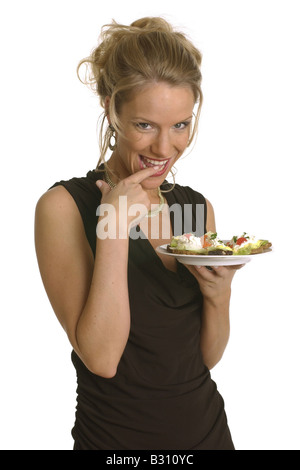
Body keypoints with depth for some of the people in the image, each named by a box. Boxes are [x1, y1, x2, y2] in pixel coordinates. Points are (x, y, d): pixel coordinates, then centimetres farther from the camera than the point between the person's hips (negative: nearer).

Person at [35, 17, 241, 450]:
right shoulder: (64, 206, -15)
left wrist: (218, 293, -16)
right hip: (117, 435, -4)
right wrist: (114, 224, -25)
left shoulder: (197, 205, -1)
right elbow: (101, 358, -22)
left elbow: (208, 356, 3)